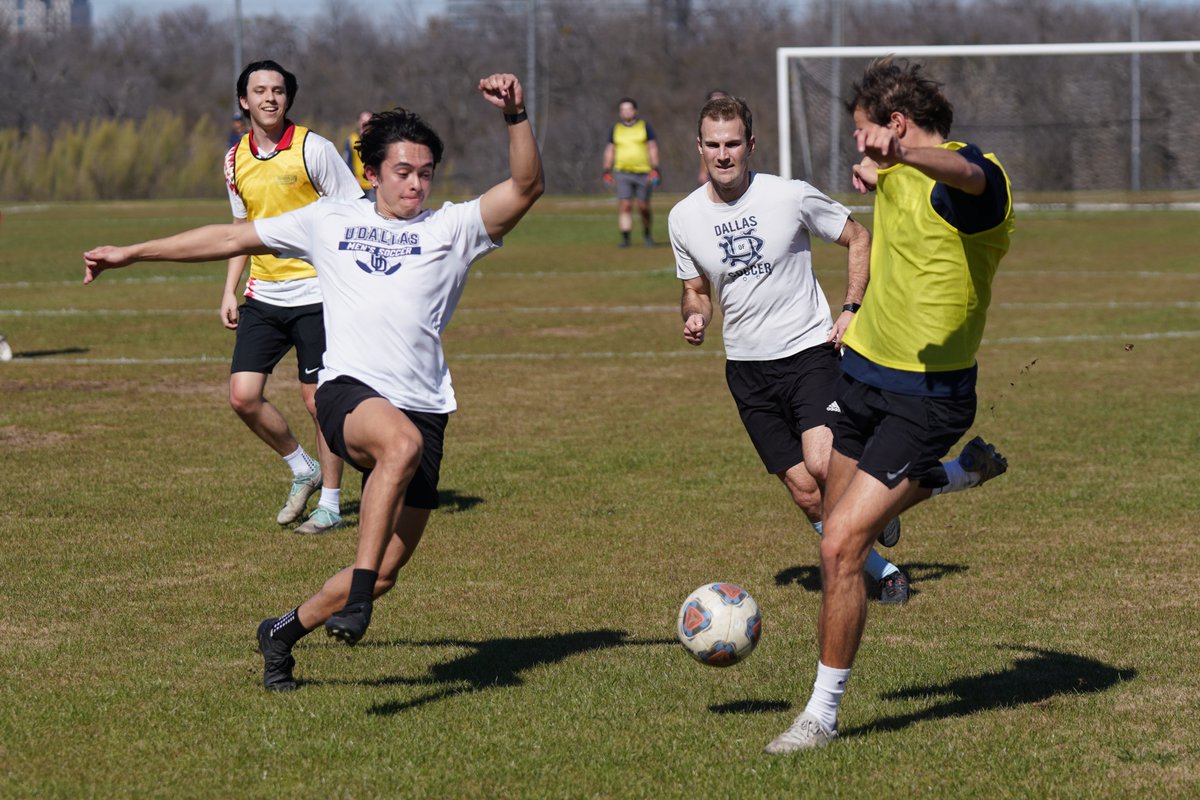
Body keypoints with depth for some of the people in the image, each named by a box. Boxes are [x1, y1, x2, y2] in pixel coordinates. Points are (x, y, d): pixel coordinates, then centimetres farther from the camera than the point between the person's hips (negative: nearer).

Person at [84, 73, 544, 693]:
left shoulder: (454, 228, 11)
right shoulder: (330, 220, 16)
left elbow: (526, 188, -3)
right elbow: (233, 238, 24)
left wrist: (515, 117, -19)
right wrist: (131, 253, 27)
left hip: (423, 405, 2)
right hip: (349, 391, -2)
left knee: (385, 574, 1)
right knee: (402, 440, -39)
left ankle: (283, 632, 28)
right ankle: (356, 597, -40)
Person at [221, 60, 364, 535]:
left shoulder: (312, 149, -9)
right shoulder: (236, 160, 8)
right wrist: (229, 291, 13)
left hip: (316, 294, -5)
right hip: (263, 297, 5)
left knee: (318, 398, -4)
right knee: (243, 395, -4)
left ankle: (330, 503, 10)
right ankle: (302, 469, 19)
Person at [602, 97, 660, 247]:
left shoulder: (645, 126, 3)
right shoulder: (615, 129, 8)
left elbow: (653, 148, 0)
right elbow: (609, 151, 12)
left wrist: (655, 170, -9)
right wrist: (607, 172, 5)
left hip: (643, 173, -1)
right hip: (622, 173, 1)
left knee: (644, 207, 2)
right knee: (624, 205, -12)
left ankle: (647, 234, 24)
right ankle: (625, 237, -12)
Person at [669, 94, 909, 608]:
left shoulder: (791, 197, -10)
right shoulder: (684, 218, 0)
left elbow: (858, 239, 4)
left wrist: (852, 309, -6)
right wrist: (694, 316, -8)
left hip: (810, 350, -3)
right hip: (747, 368, 3)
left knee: (822, 465, -24)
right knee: (806, 495, 0)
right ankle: (881, 570, 19)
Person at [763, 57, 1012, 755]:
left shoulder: (980, 176, -22)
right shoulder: (895, 173, 5)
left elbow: (965, 174, -49)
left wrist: (899, 153, -69)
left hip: (926, 399, -9)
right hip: (863, 371, 9)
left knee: (842, 544, -15)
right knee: (839, 514, 25)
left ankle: (823, 714, -2)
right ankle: (963, 470, 49)